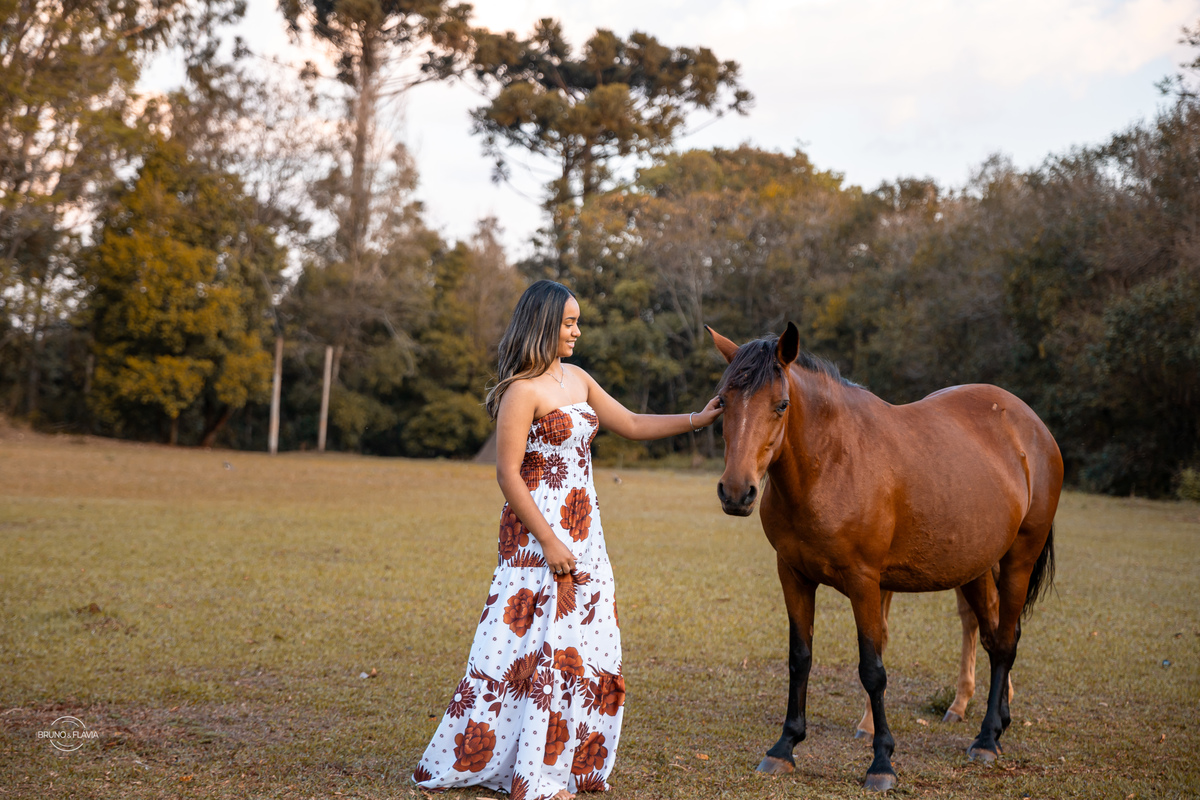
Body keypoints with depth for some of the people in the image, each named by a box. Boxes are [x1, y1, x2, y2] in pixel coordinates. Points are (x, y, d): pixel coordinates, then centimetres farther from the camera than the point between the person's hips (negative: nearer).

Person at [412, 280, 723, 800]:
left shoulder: (577, 379, 11)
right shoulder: (523, 390, -15)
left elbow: (633, 426, 20)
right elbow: (508, 475, -17)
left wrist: (697, 420, 12)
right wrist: (550, 543, -20)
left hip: (583, 533, 9)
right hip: (537, 533, -9)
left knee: (584, 644, 11)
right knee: (530, 643, -5)